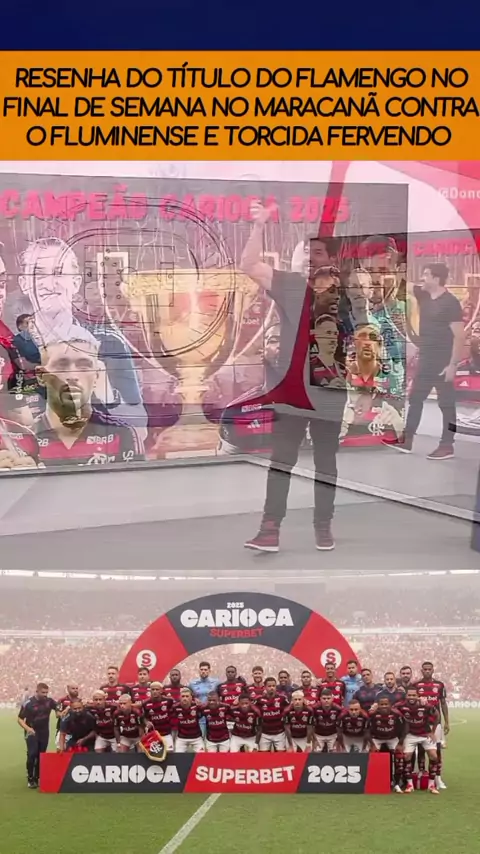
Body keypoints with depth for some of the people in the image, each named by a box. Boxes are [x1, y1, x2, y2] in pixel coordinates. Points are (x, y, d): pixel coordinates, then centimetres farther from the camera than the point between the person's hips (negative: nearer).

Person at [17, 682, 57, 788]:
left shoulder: (49, 701, -4)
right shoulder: (28, 703, -13)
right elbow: (20, 719, -8)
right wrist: (27, 728, -25)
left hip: (44, 733, 4)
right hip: (32, 733, -4)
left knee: (41, 756, 8)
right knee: (32, 755, -15)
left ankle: (36, 779, 19)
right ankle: (30, 779, -5)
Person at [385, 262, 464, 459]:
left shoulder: (450, 303, -16)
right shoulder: (424, 296, 6)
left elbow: (460, 336, -18)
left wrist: (453, 364, -21)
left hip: (443, 362, -8)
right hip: (425, 360, 8)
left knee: (446, 403, 0)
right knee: (415, 399, 12)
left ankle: (446, 447, 6)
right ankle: (406, 441, 19)